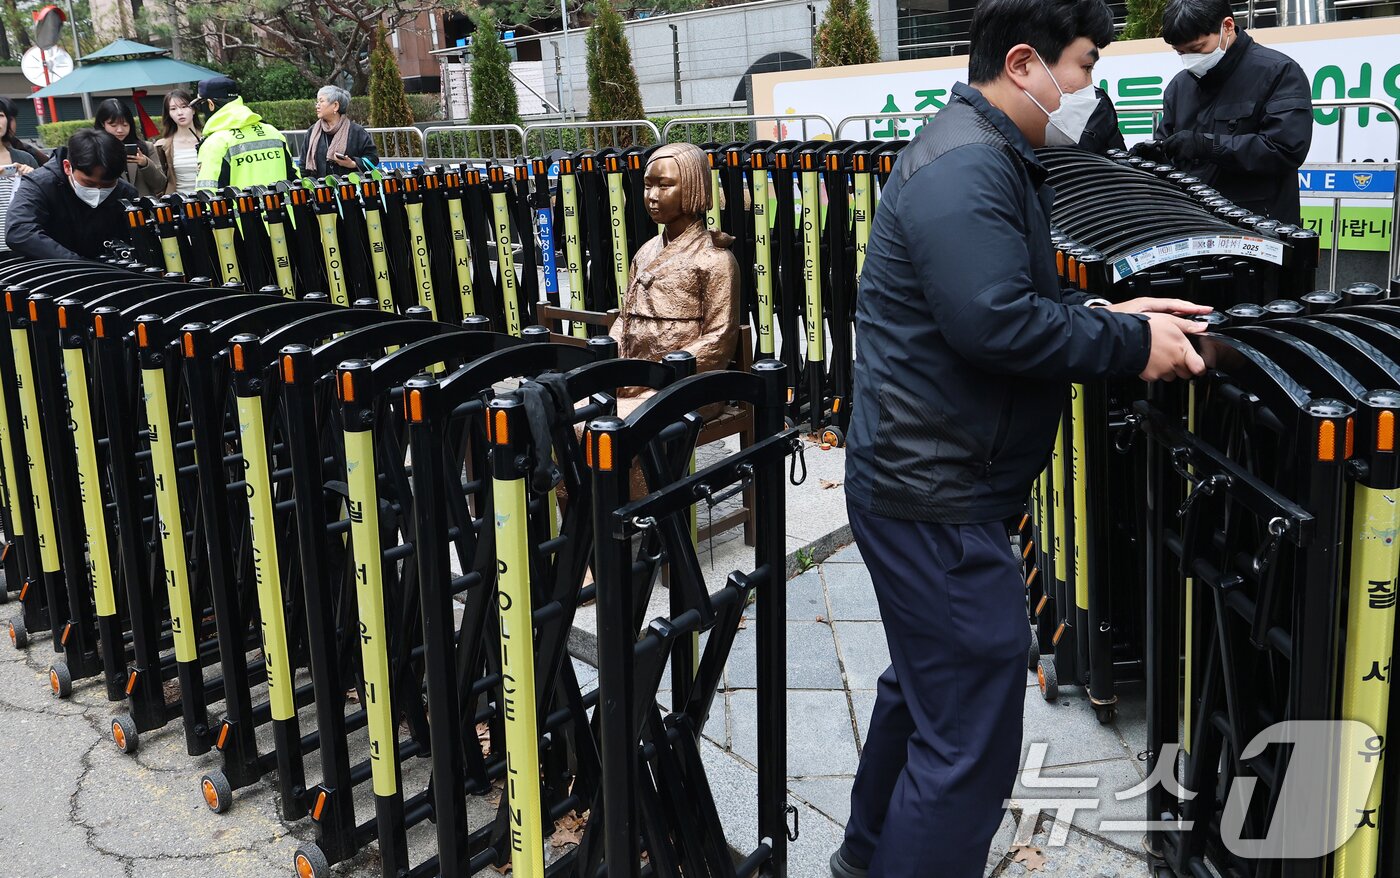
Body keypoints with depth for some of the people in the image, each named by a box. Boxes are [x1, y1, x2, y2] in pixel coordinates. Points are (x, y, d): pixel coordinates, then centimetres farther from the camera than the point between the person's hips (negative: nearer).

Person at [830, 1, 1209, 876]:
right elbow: (997, 325, -28)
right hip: (938, 491, -12)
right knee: (972, 734, -5)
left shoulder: (990, 158, 16)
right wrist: (1131, 343, -17)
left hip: (924, 479, 12)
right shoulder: (965, 167, -19)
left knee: (926, 682, 26)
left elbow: (1019, 298, 21)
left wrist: (1109, 313, 5)